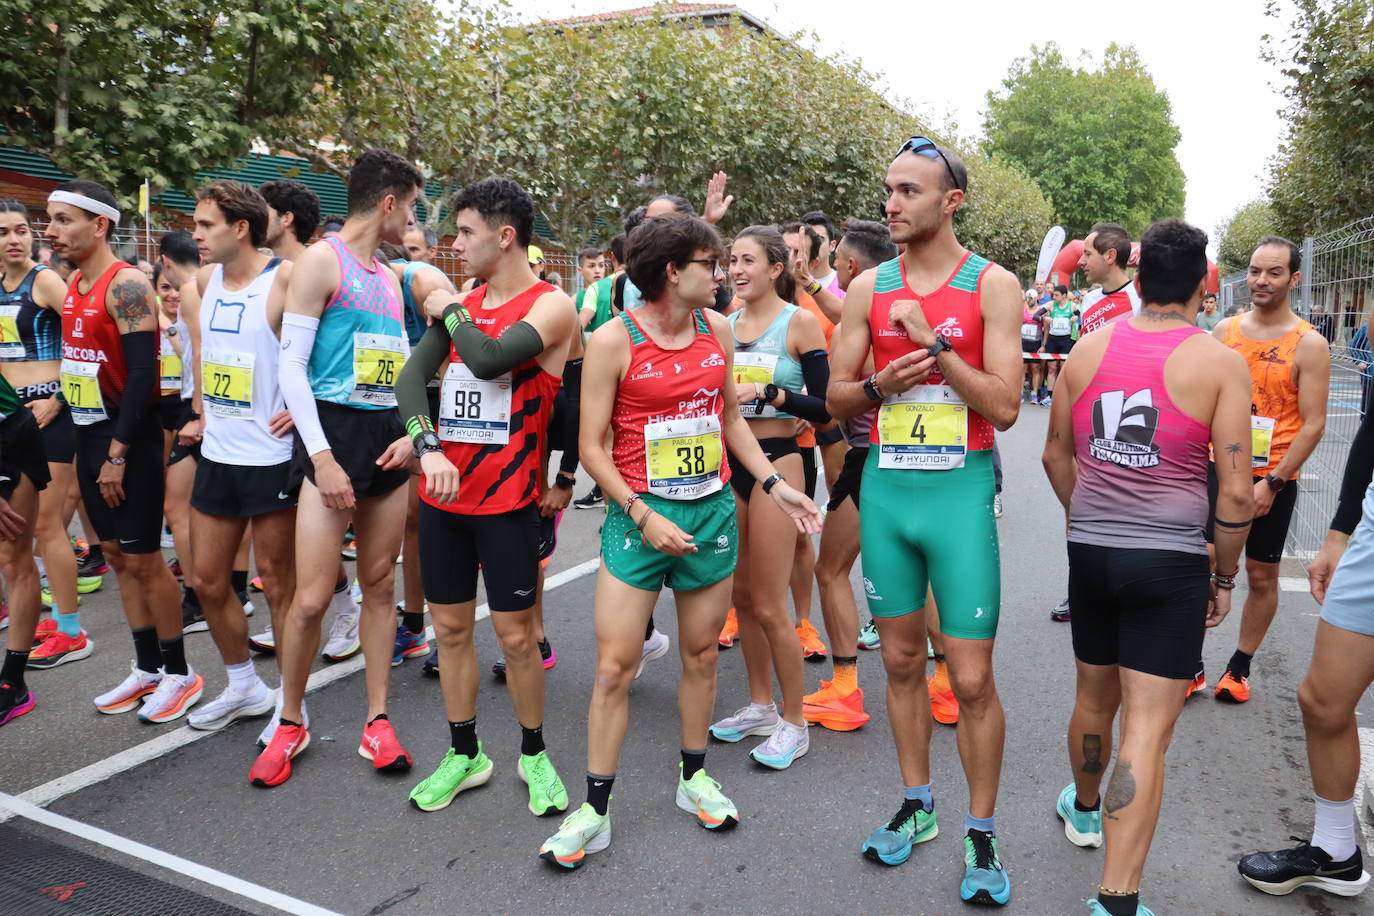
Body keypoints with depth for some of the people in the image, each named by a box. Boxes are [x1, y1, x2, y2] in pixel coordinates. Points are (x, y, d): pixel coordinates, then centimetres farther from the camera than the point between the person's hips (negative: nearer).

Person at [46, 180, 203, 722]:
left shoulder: (126, 285, -15)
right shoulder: (73, 285, 12)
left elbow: (143, 374, -20)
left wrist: (117, 455, -20)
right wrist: (84, 447, 13)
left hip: (129, 438, -9)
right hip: (89, 434, 9)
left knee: (142, 560, -3)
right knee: (117, 556, 12)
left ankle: (178, 674, 11)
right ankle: (146, 669, 23)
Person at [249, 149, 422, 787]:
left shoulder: (391, 277, 17)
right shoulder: (322, 261, -5)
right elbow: (290, 364, -10)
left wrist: (411, 433, 1)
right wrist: (321, 457, -17)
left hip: (389, 438, 7)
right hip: (334, 432, -7)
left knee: (380, 584, 9)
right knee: (311, 597, -6)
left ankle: (376, 720, 18)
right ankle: (290, 723, 15)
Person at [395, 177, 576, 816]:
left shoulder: (551, 305, -9)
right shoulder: (463, 304, 10)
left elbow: (489, 359, -26)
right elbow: (412, 374, 0)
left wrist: (450, 312, -8)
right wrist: (427, 446, -17)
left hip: (507, 500, -6)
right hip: (443, 493, 6)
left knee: (515, 634, 3)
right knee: (450, 626, 12)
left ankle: (534, 755, 25)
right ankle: (464, 755, 29)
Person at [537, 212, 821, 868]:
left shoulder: (717, 331, 6)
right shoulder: (614, 340, -10)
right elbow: (592, 445, -9)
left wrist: (774, 484, 9)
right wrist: (643, 516, -16)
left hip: (713, 511, 5)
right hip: (639, 516, -4)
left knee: (701, 653, 13)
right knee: (615, 666, -2)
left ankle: (694, 777, 33)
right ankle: (595, 809, 13)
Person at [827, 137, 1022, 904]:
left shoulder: (992, 285, -3)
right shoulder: (869, 287, 7)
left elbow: (1005, 407, -11)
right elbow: (837, 395, 8)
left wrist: (933, 341, -17)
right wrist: (881, 384, -12)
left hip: (959, 490, -3)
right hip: (885, 487, 4)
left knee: (971, 677, -1)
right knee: (902, 660, 14)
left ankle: (981, 834, 19)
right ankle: (917, 804, 33)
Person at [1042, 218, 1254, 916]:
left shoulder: (1088, 348, 2)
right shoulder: (1220, 363, -8)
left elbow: (1056, 454, 12)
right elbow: (1236, 492, -8)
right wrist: (1224, 577, 4)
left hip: (1090, 552, 4)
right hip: (1171, 562, -4)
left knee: (1094, 697, 24)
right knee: (1146, 729, -1)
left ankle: (1084, 810, 47)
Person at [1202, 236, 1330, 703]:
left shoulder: (1308, 344, -8)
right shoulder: (1225, 330, 4)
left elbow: (1313, 424, -10)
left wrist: (1272, 483, -16)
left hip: (1272, 480, -2)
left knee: (1261, 577, 9)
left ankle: (1239, 668, 24)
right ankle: (1192, 665, 14)